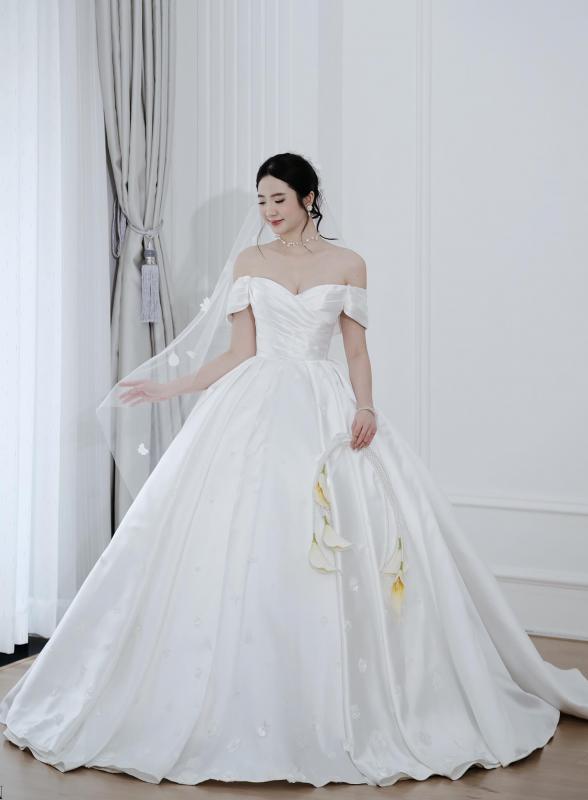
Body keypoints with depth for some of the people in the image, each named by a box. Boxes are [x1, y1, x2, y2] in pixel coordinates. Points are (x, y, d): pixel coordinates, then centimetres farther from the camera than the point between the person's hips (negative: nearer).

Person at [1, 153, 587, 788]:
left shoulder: (347, 264, 8)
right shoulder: (248, 262, 11)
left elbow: (357, 350, 7)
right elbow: (239, 352, 9)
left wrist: (365, 406, -10)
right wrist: (168, 389, 2)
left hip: (328, 411, -1)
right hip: (256, 409, 1)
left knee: (339, 555, -7)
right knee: (242, 547, -6)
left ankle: (342, 709, 7)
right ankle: (245, 709, 4)